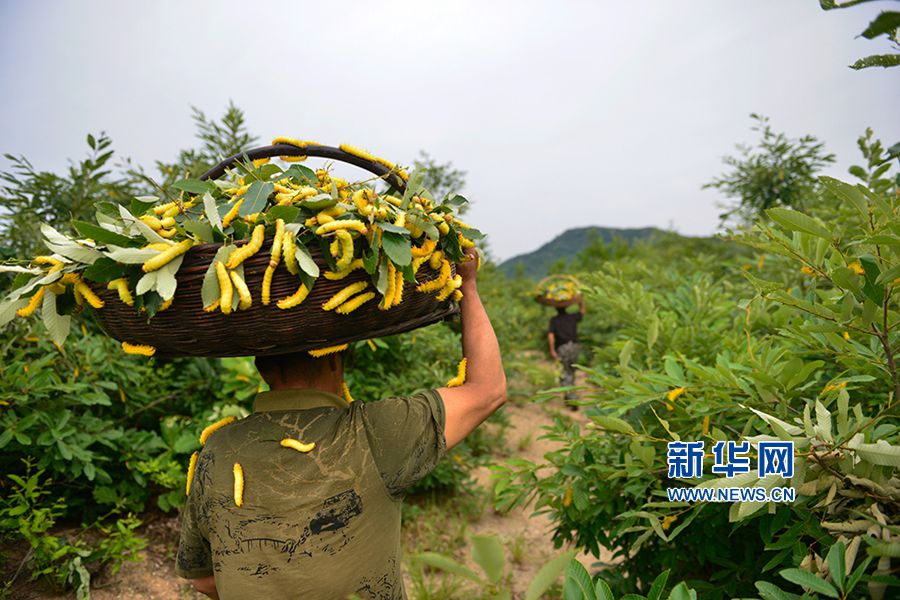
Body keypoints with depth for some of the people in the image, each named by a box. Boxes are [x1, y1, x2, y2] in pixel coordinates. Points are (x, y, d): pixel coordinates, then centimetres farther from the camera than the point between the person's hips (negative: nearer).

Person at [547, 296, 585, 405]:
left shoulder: (554, 320, 1)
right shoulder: (572, 317, 8)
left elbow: (550, 335, -13)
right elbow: (582, 311, 29)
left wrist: (552, 350, -10)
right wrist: (581, 300, 37)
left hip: (562, 348, -3)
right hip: (574, 346, 3)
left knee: (565, 375, 0)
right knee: (571, 372, 19)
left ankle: (573, 399, -12)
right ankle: (570, 396, 27)